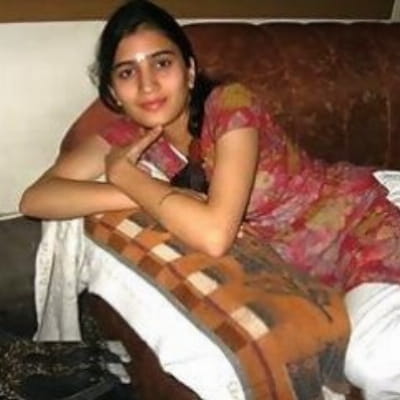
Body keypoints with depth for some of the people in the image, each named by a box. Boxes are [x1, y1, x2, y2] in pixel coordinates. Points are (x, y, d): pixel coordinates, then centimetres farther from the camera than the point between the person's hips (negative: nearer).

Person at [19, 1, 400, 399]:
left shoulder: (231, 105, -25)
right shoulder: (130, 134, -9)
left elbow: (214, 235, -36)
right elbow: (35, 198, -17)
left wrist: (125, 175, -24)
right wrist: (146, 194, -27)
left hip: (357, 218, -4)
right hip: (294, 257, 4)